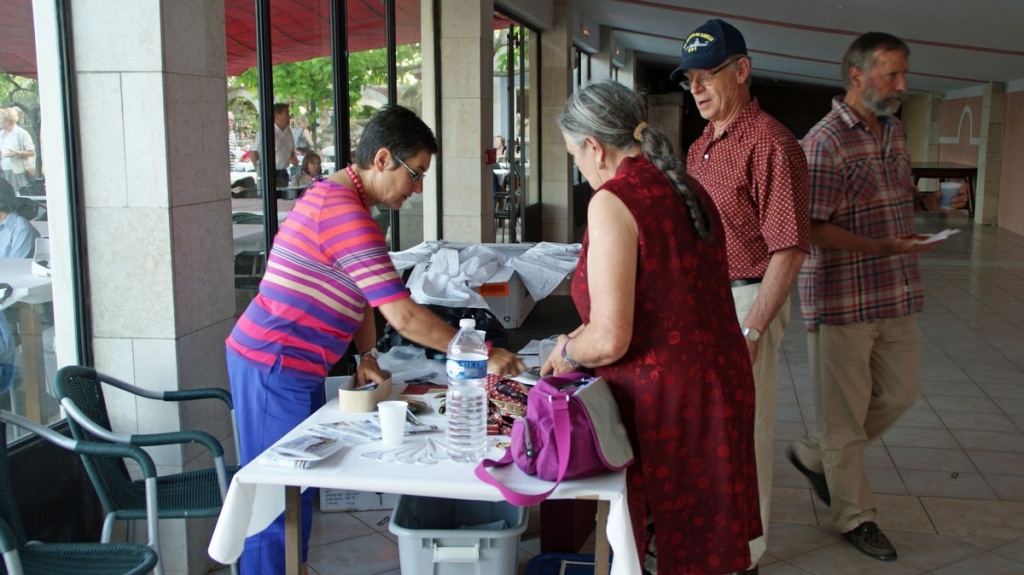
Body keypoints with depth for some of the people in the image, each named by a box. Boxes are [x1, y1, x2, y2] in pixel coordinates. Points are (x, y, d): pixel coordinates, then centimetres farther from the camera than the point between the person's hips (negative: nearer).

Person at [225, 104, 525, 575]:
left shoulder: (334, 195, 11)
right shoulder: (345, 212, -23)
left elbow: (363, 293, 16)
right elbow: (403, 316, -27)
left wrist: (367, 355, 5)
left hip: (294, 367, 10)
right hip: (275, 368, -10)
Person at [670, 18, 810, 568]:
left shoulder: (769, 144, -16)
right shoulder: (700, 147, 13)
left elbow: (789, 249, -20)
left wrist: (751, 330, -23)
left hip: (747, 301, -9)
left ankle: (744, 550, 18)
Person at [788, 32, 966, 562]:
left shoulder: (894, 131, 12)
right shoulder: (824, 142, -16)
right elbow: (813, 229, -20)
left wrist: (928, 200, 3)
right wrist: (885, 247, -26)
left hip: (896, 295, 8)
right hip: (842, 298, -8)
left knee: (899, 393, 16)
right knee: (845, 409, 4)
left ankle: (814, 456, 35)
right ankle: (855, 516, 20)